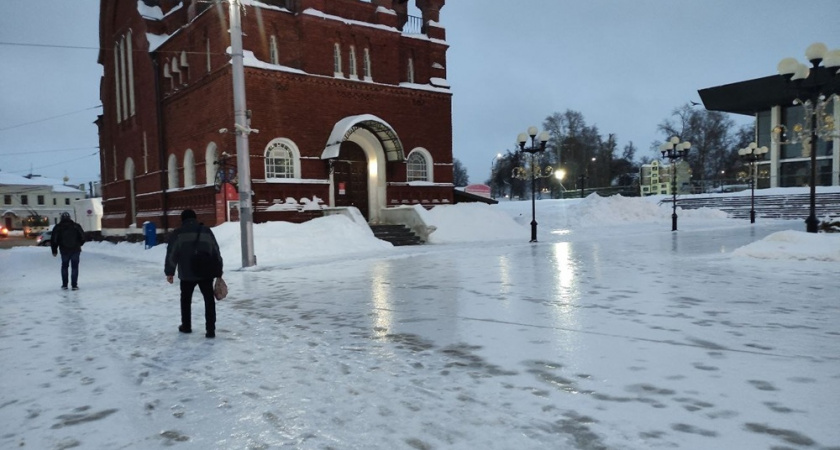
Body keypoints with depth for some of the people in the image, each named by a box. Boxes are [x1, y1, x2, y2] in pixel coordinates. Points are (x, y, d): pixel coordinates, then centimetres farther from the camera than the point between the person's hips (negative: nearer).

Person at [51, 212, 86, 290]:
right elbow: (82, 237, 4)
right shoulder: (76, 226, 0)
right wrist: (79, 245, 21)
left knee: (64, 266, 16)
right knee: (75, 267, 4)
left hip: (64, 251, 1)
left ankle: (64, 285, 16)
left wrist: (54, 251, 12)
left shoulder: (57, 227, 1)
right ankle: (74, 285, 0)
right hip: (75, 250, -1)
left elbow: (53, 240, 2)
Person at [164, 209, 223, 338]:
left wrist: (169, 272, 3)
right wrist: (218, 272, 14)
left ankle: (186, 326, 29)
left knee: (186, 299, 19)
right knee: (209, 300, 5)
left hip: (187, 274, -1)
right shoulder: (206, 231, 7)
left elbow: (171, 254, -5)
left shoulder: (177, 234, 1)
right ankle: (210, 329, -2)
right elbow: (216, 253, 8)